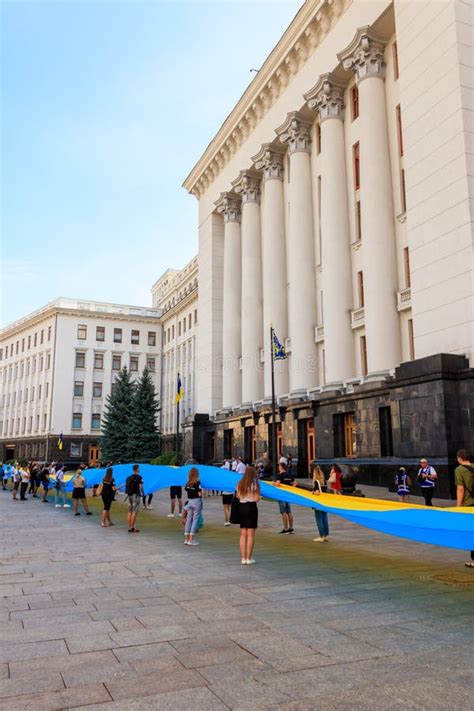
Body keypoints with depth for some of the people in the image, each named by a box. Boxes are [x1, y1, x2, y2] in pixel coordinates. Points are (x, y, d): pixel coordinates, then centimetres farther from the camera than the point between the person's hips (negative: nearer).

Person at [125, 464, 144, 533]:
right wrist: (142, 493, 2)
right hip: (136, 495, -7)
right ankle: (132, 528, -7)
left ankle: (129, 527, 11)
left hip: (129, 495, 7)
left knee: (130, 512, 10)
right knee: (134, 512, -5)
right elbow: (140, 486, -11)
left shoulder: (128, 477, 11)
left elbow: (126, 486, 10)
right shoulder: (139, 477, -8)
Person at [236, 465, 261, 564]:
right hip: (251, 507, -6)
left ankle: (243, 558, 12)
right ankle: (249, 558, 2)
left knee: (243, 534, 10)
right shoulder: (254, 483, -8)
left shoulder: (240, 484, 9)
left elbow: (238, 496, 9)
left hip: (241, 507, 6)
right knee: (250, 534, 0)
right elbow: (257, 499, -13)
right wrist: (258, 492, 5)